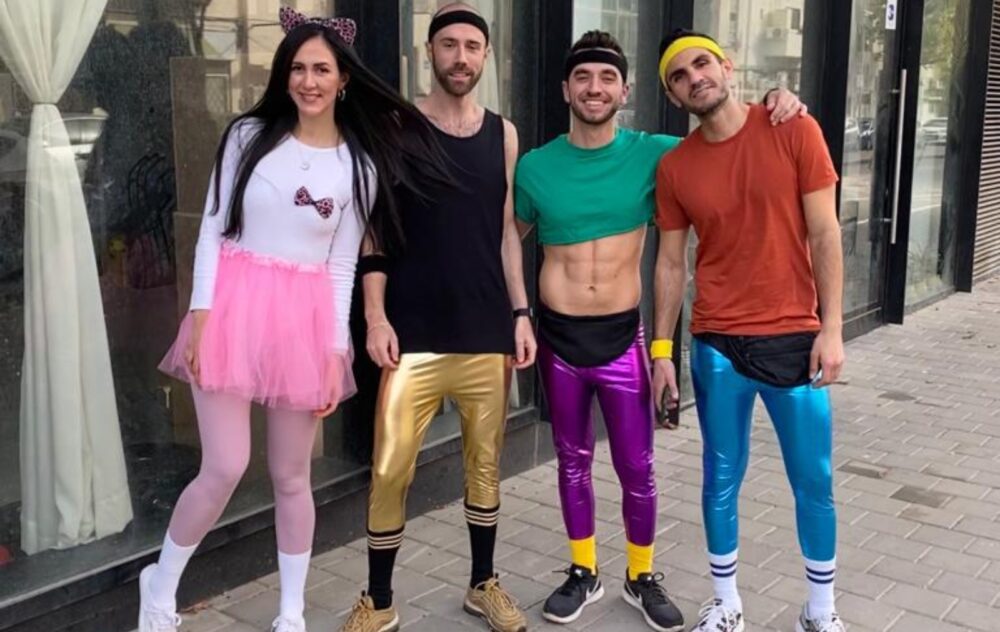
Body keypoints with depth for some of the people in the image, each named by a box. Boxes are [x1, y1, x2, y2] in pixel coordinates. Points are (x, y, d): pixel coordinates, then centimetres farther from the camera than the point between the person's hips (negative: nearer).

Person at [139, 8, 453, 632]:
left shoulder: (360, 166, 5)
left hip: (306, 317, 1)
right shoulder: (249, 136, 3)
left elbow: (342, 266, 6)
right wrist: (201, 312, -8)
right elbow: (212, 230, 2)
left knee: (292, 476, 9)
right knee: (225, 468, -6)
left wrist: (337, 352, 1)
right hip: (234, 307, -1)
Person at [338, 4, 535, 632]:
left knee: (485, 462, 11)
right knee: (390, 470, -4)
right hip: (415, 334, -3)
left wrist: (521, 313, 7)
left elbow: (506, 231, 13)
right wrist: (376, 317, -8)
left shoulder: (503, 134, 10)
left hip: (488, 331, 3)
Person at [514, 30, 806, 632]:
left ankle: (642, 576, 30)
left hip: (622, 336, -1)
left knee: (637, 467, 7)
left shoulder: (651, 153, -4)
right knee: (572, 461, 14)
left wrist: (779, 108, -18)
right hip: (558, 337, 1)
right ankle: (585, 572, 33)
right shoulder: (535, 166, -2)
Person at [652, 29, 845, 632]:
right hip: (717, 344, 1)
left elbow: (824, 233, -4)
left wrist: (831, 328, -8)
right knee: (722, 479, 11)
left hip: (795, 337, -1)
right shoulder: (674, 167, 1)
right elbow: (671, 263, 6)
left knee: (815, 482, 8)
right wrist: (662, 350, 5)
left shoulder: (794, 131, -5)